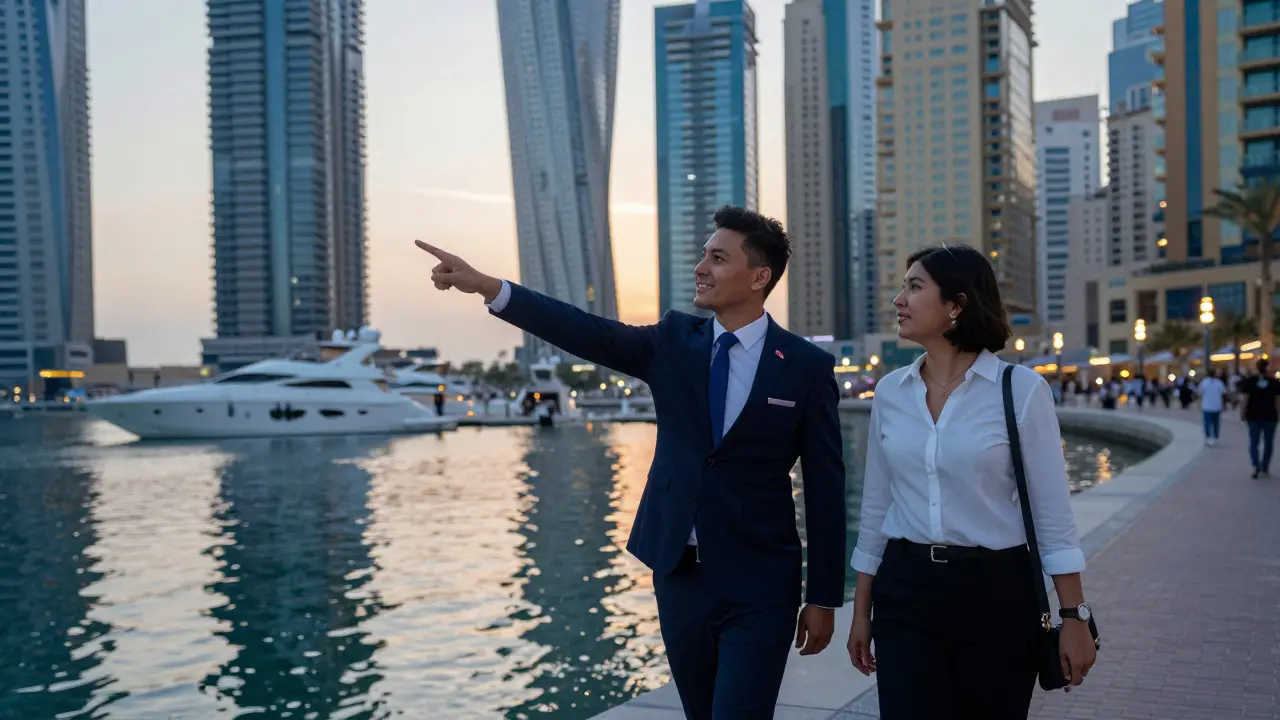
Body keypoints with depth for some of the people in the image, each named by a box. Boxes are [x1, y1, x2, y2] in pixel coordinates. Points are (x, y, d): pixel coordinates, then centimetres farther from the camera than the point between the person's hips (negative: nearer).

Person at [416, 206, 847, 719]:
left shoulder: (807, 366, -6)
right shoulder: (672, 341, 3)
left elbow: (825, 489, -4)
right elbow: (587, 333, -11)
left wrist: (823, 598, -3)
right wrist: (486, 286, -23)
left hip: (758, 588, -3)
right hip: (678, 575, 4)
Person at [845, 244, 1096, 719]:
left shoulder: (1021, 389, -8)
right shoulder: (890, 392, 3)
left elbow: (1052, 513, -6)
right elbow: (876, 507, 9)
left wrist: (1075, 617, -8)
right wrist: (861, 612, 10)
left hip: (996, 593, -2)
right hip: (905, 592, 3)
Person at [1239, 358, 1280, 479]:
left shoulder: (1249, 381, -4)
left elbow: (1245, 399, -7)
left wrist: (1242, 413, 1)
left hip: (1254, 416, 0)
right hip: (1270, 416, 0)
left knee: (1254, 442, 8)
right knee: (1268, 442, 12)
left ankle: (1256, 466, -11)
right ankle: (1265, 468, 16)